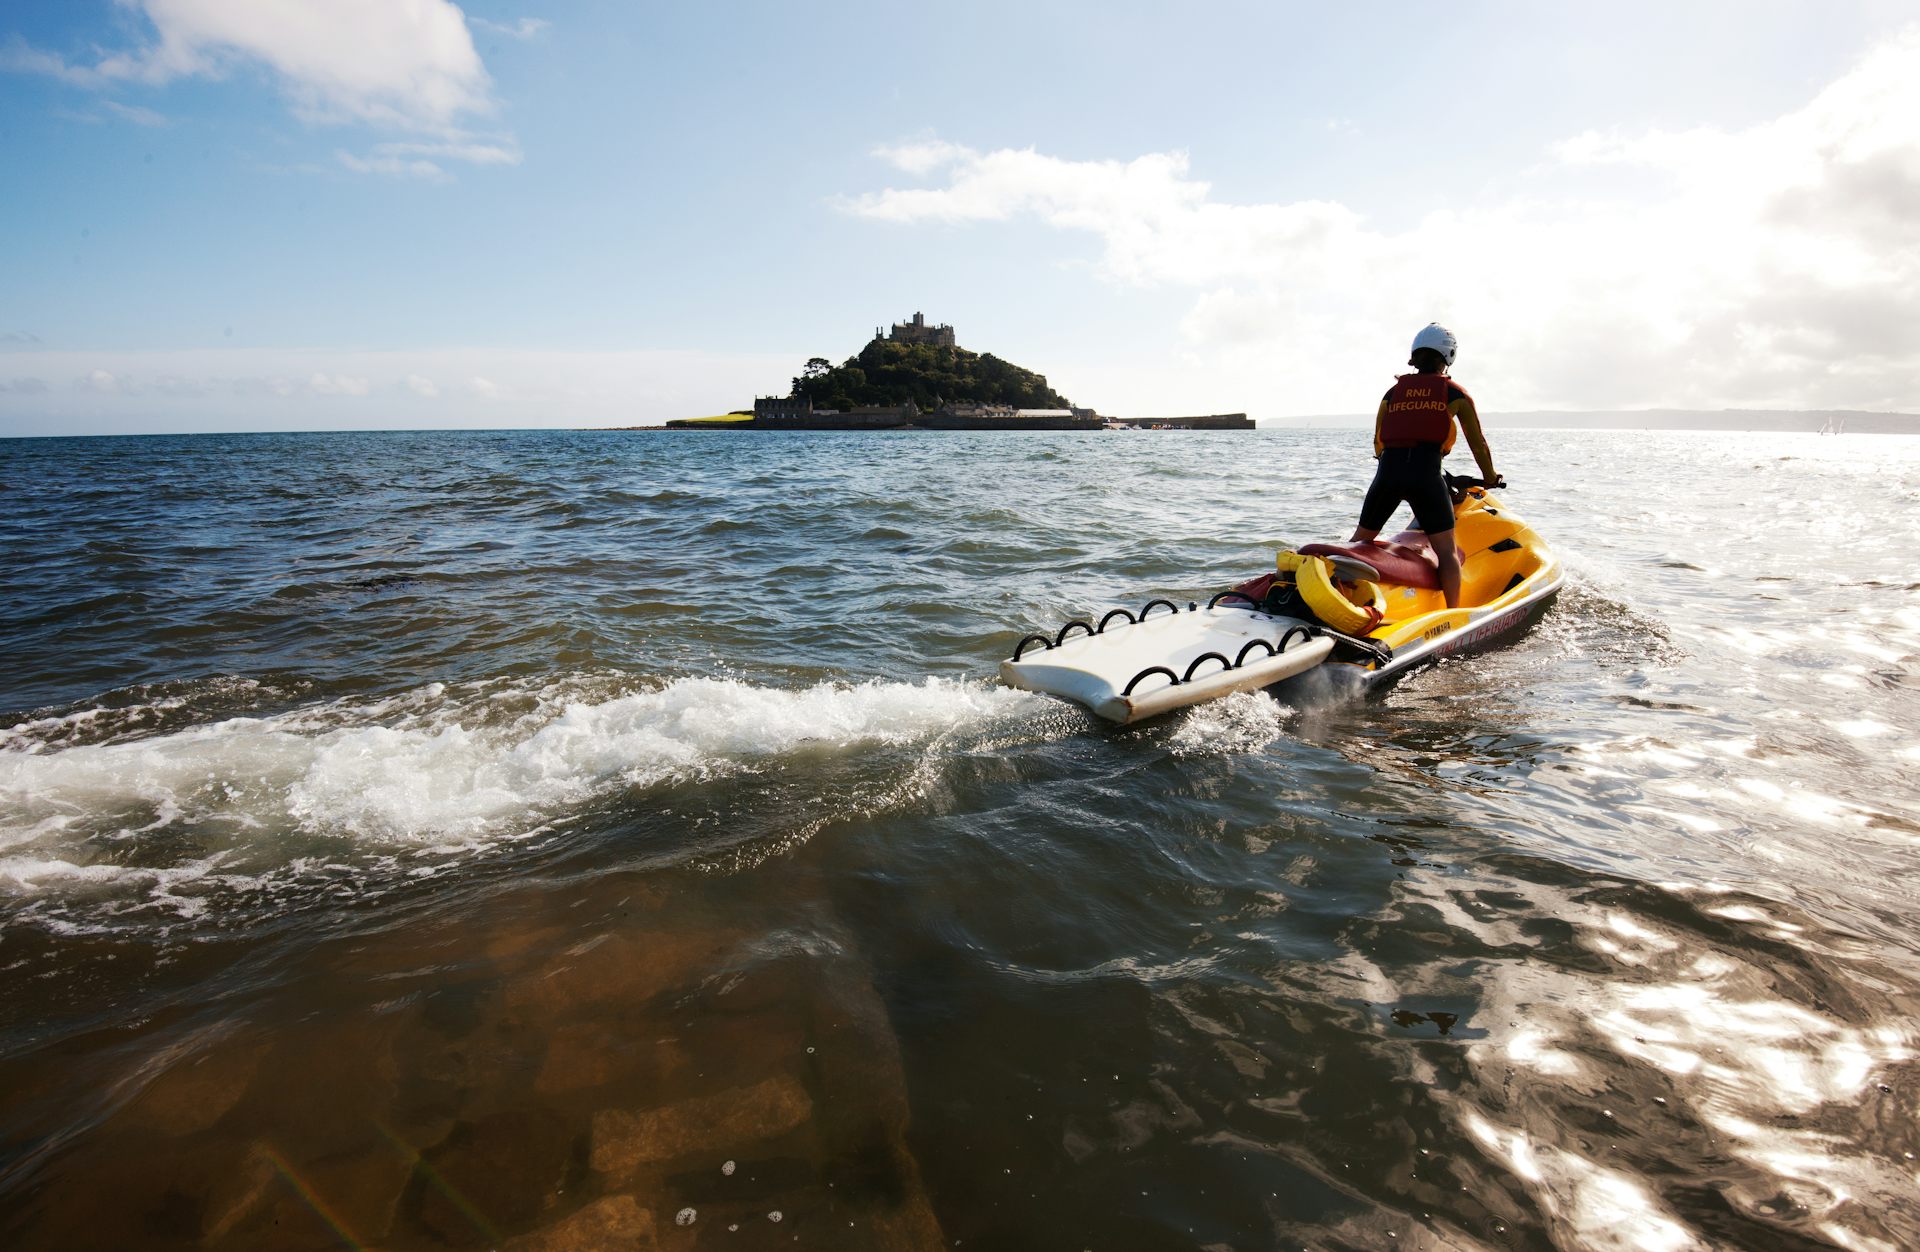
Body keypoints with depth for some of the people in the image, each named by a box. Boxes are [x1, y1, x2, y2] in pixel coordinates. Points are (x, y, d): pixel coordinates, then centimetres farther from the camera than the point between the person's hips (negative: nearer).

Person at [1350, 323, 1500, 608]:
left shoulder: (1393, 391, 17)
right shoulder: (1456, 393, 11)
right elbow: (1478, 444, 13)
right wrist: (1490, 478, 28)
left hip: (1388, 471, 3)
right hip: (1426, 475, -3)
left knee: (1360, 541, 16)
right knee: (1447, 551, 0)